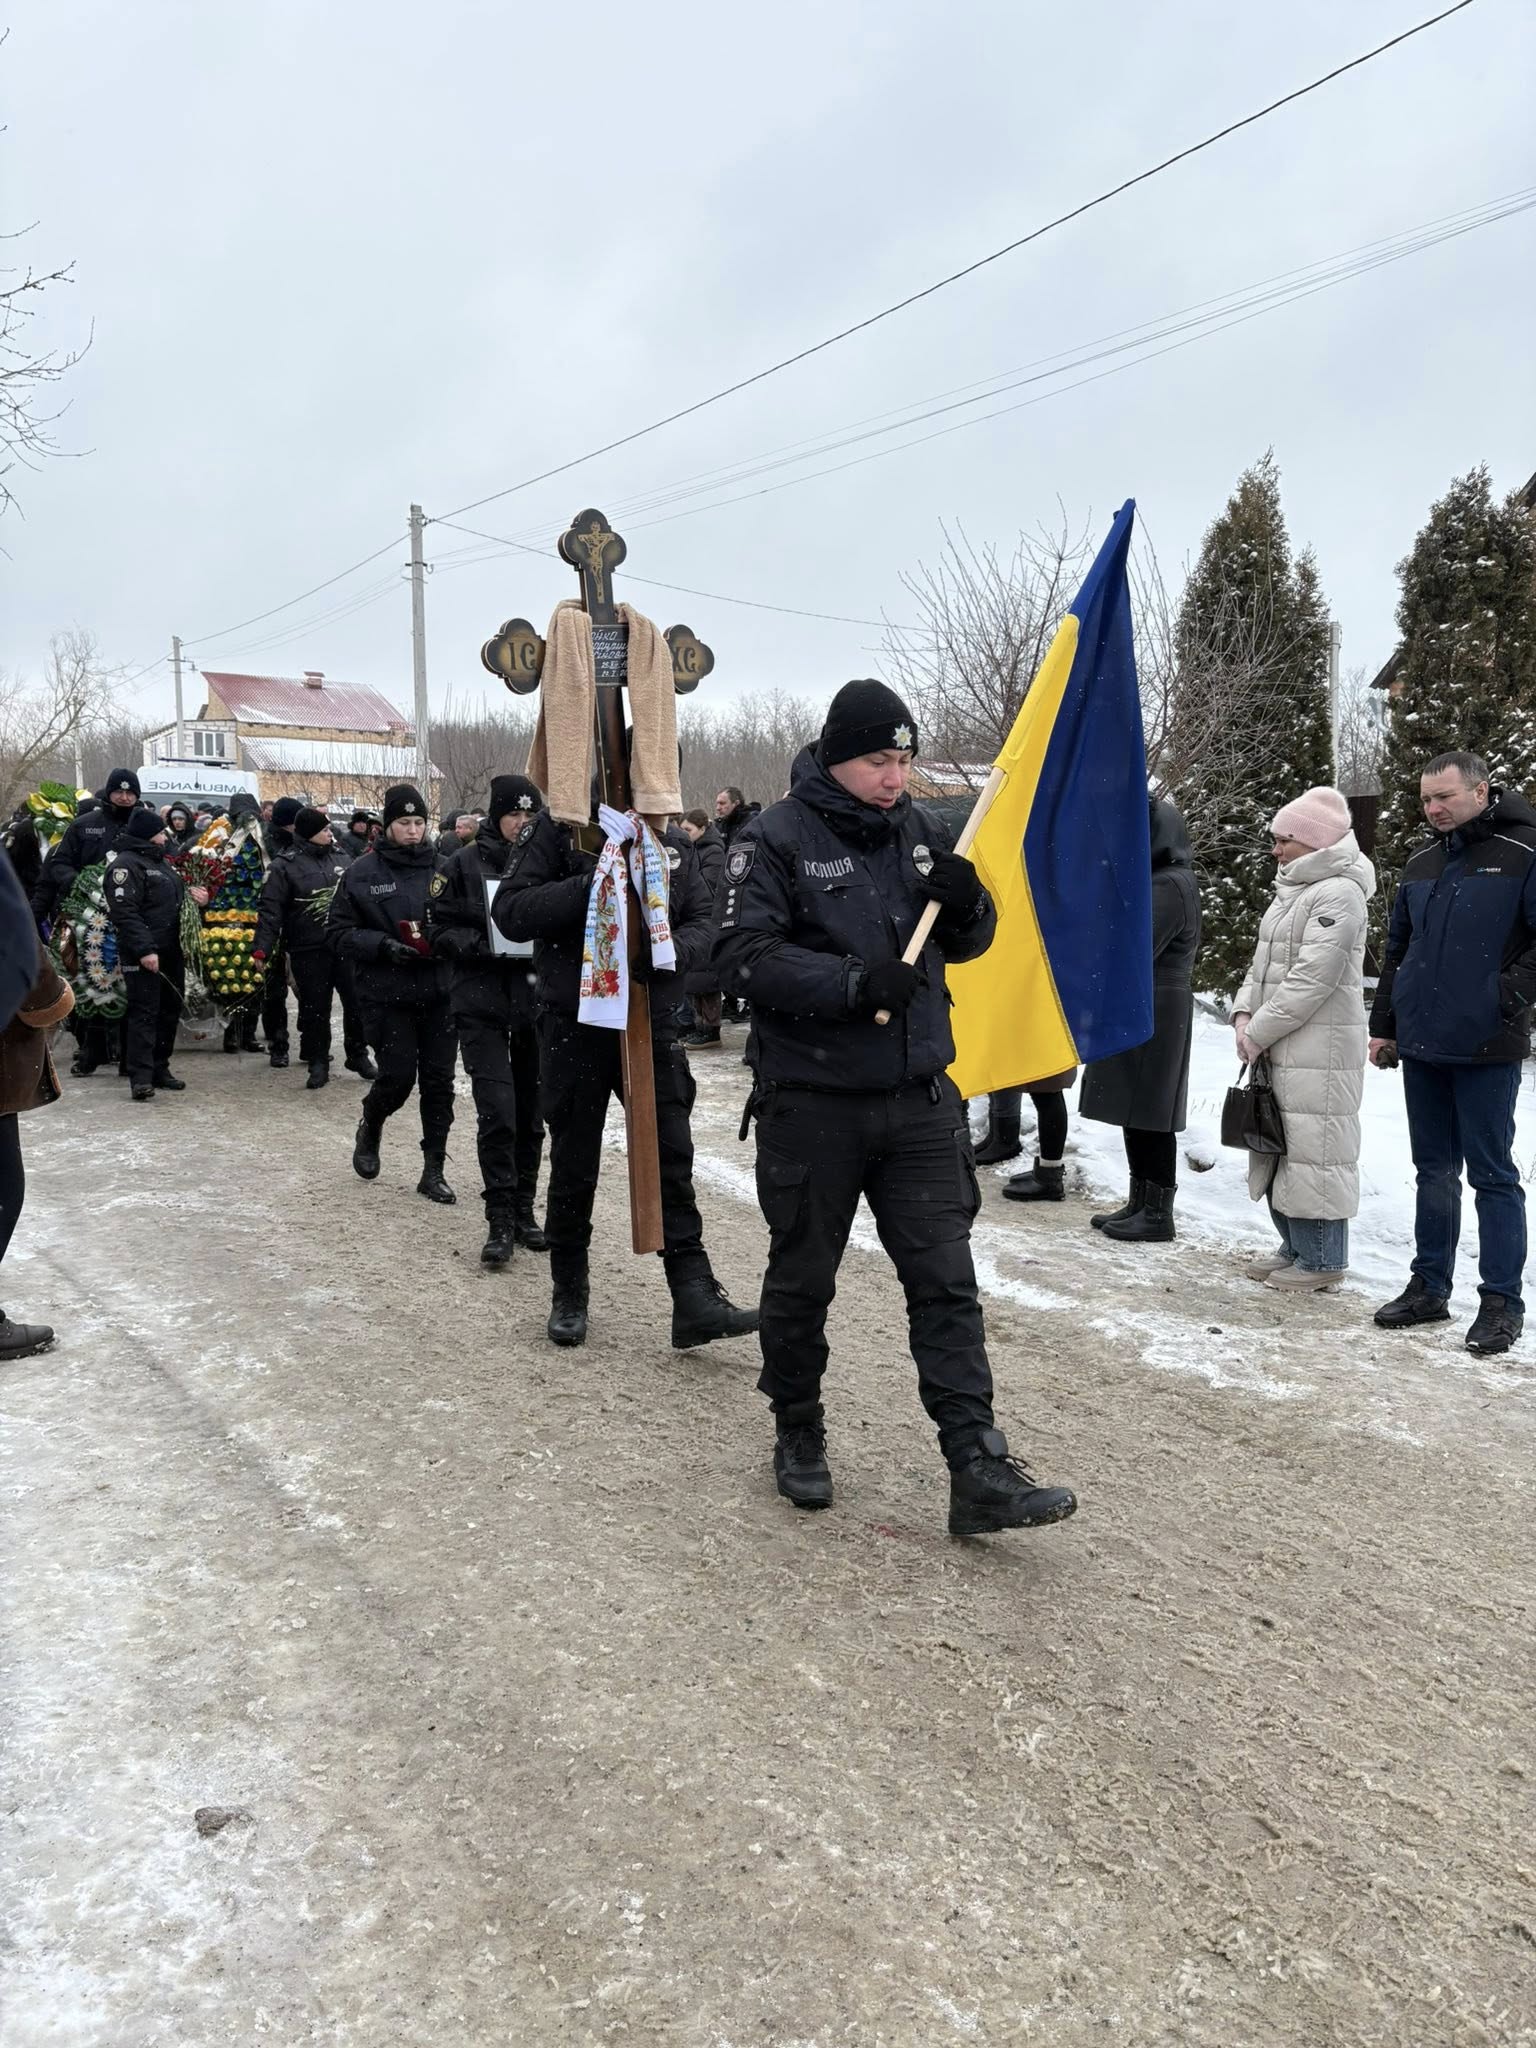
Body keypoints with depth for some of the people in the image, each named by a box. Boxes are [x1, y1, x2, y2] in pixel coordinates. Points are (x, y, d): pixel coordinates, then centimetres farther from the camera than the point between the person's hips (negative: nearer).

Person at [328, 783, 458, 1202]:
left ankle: (433, 1170, 15)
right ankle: (370, 1129, 32)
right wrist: (382, 945, -15)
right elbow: (339, 931, 0)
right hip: (387, 995, -2)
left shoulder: (442, 868, 4)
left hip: (439, 992, 2)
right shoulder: (362, 872, -1)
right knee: (398, 1076, -2)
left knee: (439, 1081, 4)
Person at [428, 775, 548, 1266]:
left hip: (538, 1001, 3)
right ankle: (500, 1219, 0)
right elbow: (439, 929, -1)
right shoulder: (465, 864, -1)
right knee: (497, 1112, -10)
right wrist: (485, 945, -16)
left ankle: (523, 1211, 23)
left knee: (530, 1111, 10)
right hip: (482, 1002, -3)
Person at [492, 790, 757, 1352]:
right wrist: (593, 882, -24)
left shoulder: (671, 841, 7)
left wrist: (674, 948, -18)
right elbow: (510, 912, -13)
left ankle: (695, 1299, 6)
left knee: (672, 1160, 2)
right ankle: (569, 1294, 26)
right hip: (575, 1025, -3)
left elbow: (702, 921, 5)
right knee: (574, 1166, 9)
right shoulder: (558, 826, -4)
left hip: (652, 1025, 3)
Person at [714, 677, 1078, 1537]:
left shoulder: (922, 830, 8)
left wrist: (967, 904, -8)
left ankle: (979, 1471, 3)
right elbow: (743, 955, -17)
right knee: (803, 1279, 11)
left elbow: (968, 944, 15)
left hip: (919, 1097, 4)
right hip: (812, 1102, -4)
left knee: (947, 1282, 1)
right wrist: (854, 982, -26)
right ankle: (799, 1434, 32)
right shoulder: (778, 838, -8)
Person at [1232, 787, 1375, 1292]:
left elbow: (1312, 978, -19)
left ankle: (1322, 1260, 5)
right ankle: (1295, 1247, 26)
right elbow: (1263, 961, 20)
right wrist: (1244, 1013, 3)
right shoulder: (1291, 889, 17)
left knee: (1313, 1146, -5)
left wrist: (1258, 1032, -16)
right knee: (1277, 1146, 14)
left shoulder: (1338, 894, -13)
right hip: (1279, 1046, 10)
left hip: (1321, 1048, -10)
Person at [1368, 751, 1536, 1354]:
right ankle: (1430, 1286, 23)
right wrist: (1384, 1025, 15)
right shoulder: (1420, 865, 13)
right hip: (1422, 1048, 6)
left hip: (1486, 1051, -6)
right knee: (1434, 1172, 14)